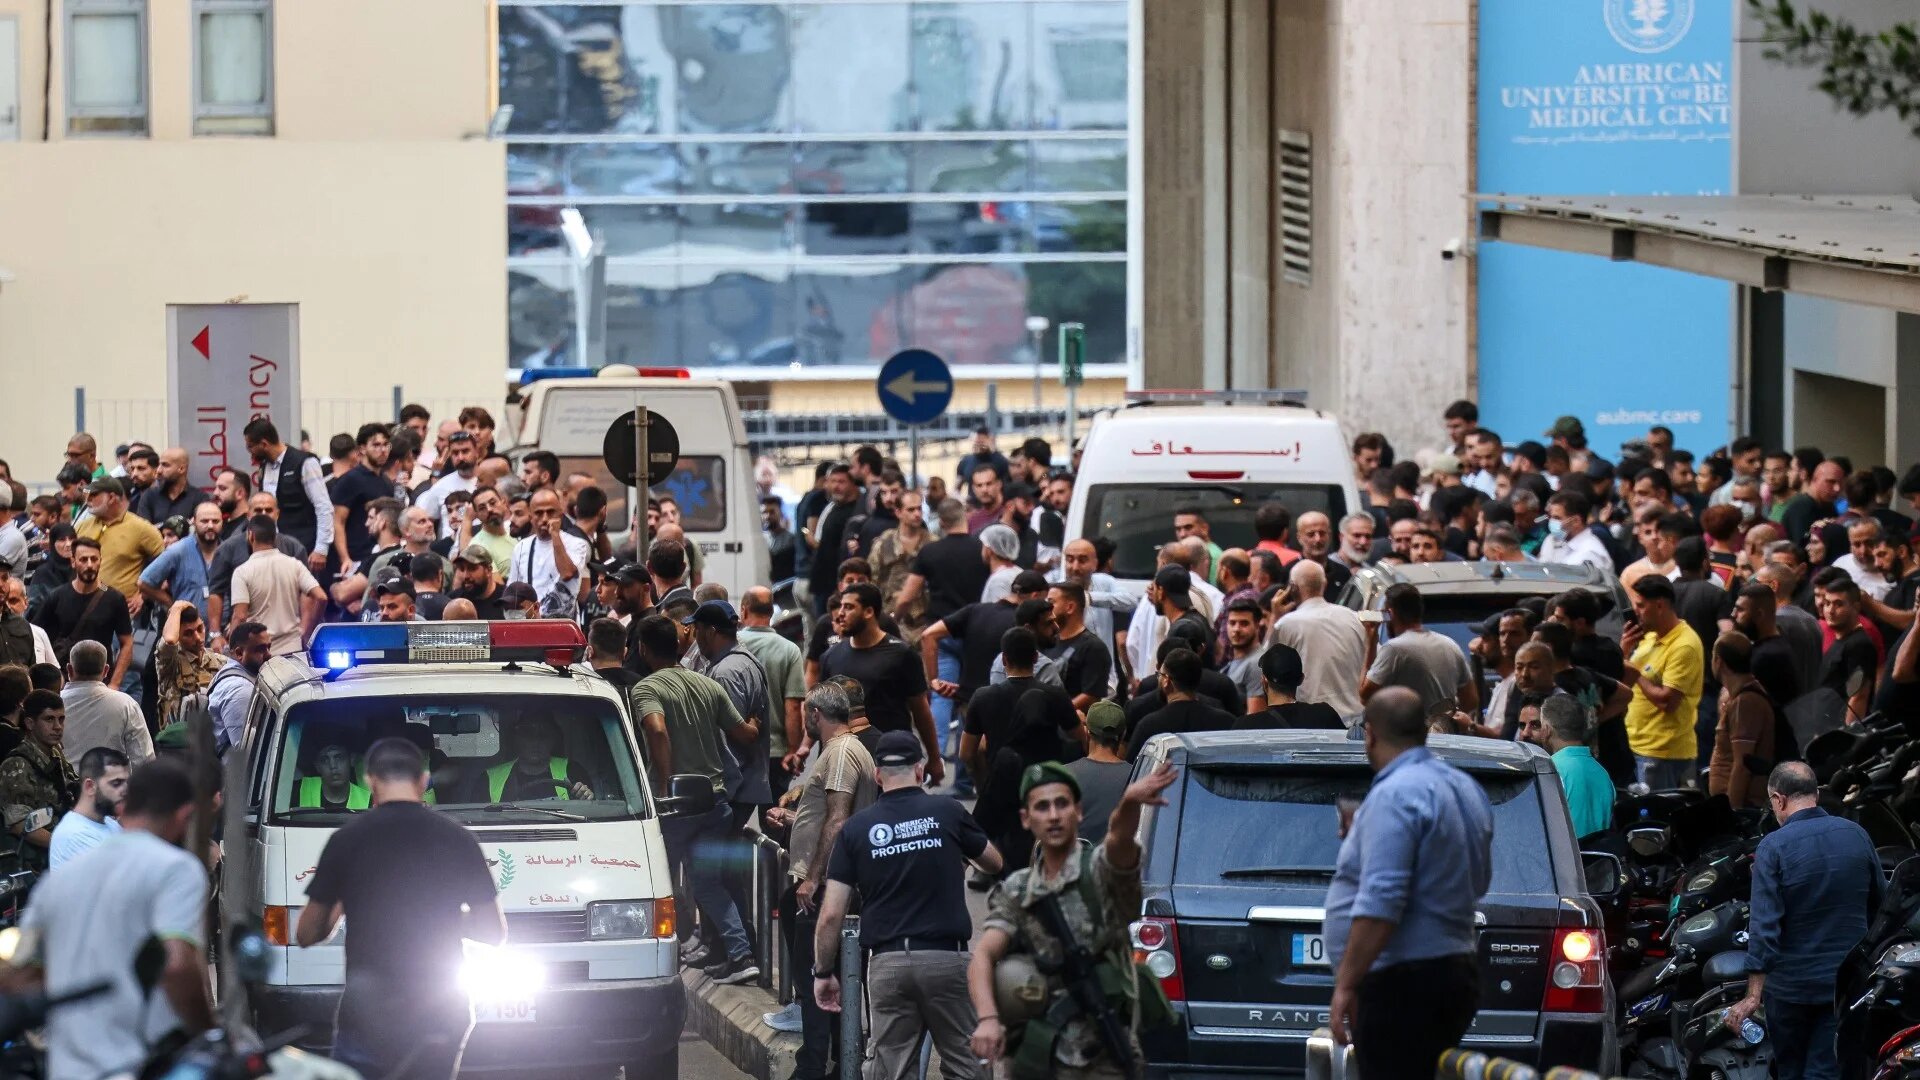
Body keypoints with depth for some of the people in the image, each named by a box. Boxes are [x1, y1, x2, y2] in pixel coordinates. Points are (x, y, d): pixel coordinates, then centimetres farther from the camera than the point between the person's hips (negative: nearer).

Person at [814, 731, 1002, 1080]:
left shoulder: (855, 829, 3)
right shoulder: (946, 813, 1)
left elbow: (831, 914, 0)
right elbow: (996, 864, 20)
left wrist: (823, 972, 12)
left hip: (887, 962, 1)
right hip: (946, 957, -1)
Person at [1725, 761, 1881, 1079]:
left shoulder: (1774, 847, -14)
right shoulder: (1856, 835, -1)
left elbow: (1765, 925, -19)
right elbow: (1880, 905, 11)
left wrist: (1753, 996, -17)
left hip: (1792, 981, -3)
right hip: (1847, 981, 3)